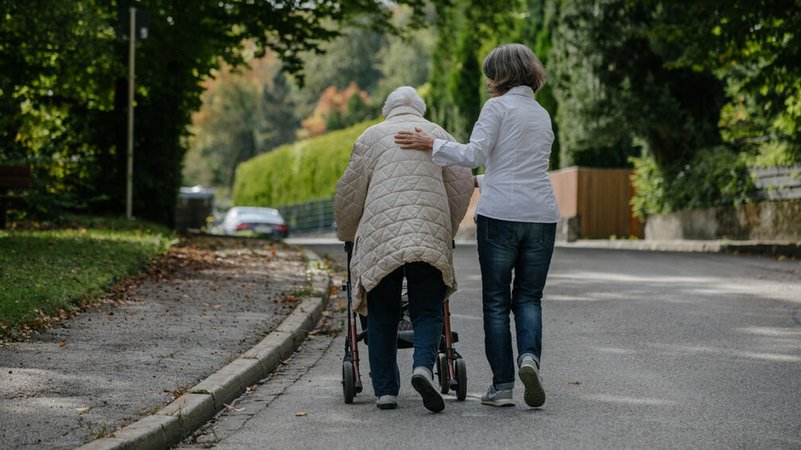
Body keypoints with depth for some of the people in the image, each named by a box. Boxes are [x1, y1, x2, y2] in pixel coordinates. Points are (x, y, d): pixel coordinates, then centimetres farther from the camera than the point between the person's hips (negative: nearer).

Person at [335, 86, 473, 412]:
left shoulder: (371, 137, 14)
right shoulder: (439, 135, 18)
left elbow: (350, 192, 12)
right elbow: (462, 185, 15)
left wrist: (346, 234, 28)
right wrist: (448, 230, 27)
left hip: (380, 235, 0)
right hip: (430, 234, 1)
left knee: (382, 316, 8)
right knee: (427, 311, 6)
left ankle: (385, 391, 7)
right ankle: (423, 366, -20)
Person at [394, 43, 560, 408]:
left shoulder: (497, 107, -1)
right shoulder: (542, 115, 20)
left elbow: (475, 154, -12)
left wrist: (431, 144, -4)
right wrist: (478, 182, 29)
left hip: (500, 214, -5)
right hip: (541, 214, 5)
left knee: (496, 301, 4)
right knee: (529, 297, 11)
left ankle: (502, 385, 3)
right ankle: (529, 356, -15)